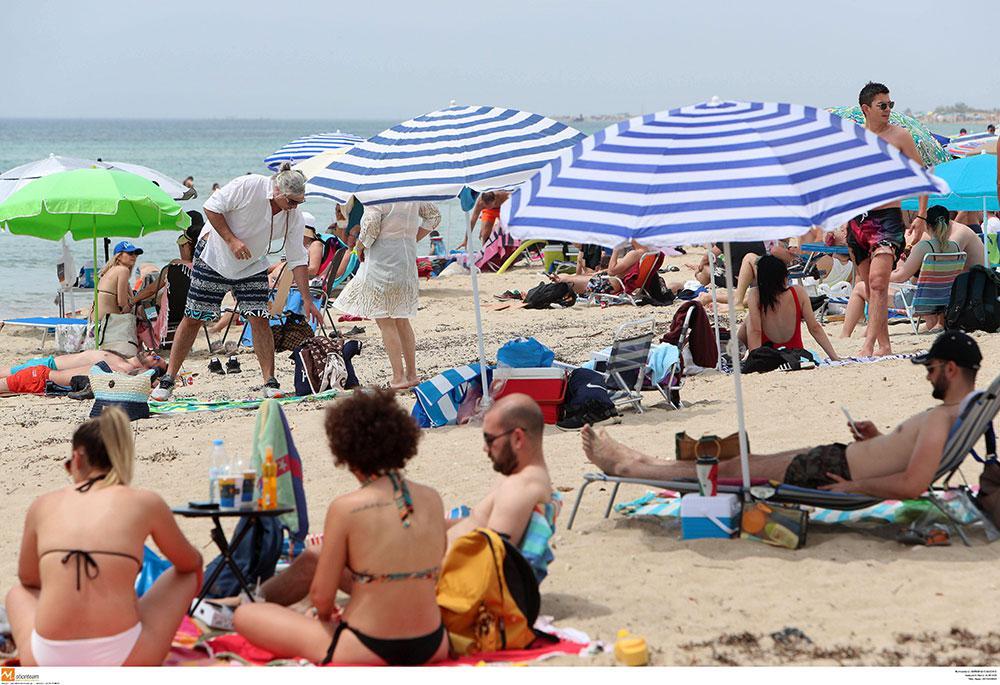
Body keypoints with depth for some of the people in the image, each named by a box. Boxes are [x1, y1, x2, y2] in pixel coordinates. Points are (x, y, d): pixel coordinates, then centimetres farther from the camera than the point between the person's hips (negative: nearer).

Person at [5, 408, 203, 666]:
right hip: (122, 659, -2)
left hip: (49, 663, 2)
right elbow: (191, 563, 23)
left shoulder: (43, 505, 9)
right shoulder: (146, 503, 6)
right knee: (186, 576, 26)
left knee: (18, 593, 36)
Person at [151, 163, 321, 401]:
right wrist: (231, 240, -26)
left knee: (259, 319, -11)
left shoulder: (294, 217, -11)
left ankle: (270, 382, -5)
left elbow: (297, 259, -7)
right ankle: (168, 380, 6)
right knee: (192, 318, -2)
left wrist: (307, 300, -11)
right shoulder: (248, 186, -26)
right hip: (214, 256, -3)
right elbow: (212, 207, -19)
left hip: (251, 267, 3)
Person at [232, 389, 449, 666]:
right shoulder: (432, 499, 1)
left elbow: (321, 596, -9)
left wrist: (326, 616, 15)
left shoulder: (347, 508, -14)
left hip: (368, 651, -4)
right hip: (432, 647, 4)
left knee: (245, 615, 12)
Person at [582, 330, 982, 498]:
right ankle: (643, 463, 37)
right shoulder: (965, 410, 5)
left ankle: (625, 466, 22)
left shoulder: (941, 418, -26)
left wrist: (853, 486, -26)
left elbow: (912, 485, -37)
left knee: (733, 468, 7)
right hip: (838, 459, 9)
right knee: (745, 462, 21)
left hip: (837, 471, -9)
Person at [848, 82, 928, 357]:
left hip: (887, 218, -4)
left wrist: (921, 216, -3)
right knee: (871, 287, 7)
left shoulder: (899, 135, 0)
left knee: (878, 282, -17)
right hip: (856, 219, 4)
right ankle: (884, 345, 13)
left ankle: (868, 345, -21)